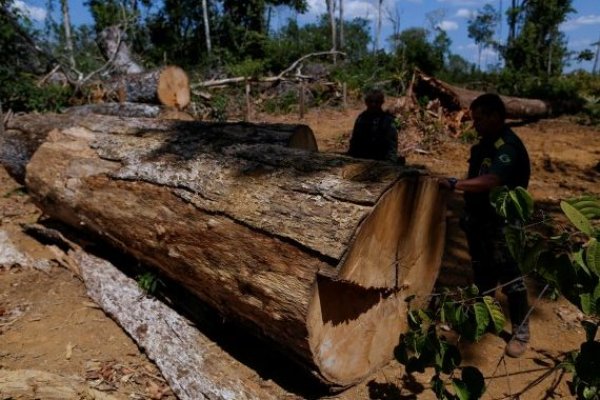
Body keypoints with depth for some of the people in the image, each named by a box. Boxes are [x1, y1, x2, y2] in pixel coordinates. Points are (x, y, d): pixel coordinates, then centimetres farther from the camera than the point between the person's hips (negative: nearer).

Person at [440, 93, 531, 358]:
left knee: (509, 277, 3)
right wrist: (468, 213, 16)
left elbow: (489, 181, -37)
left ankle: (521, 332, 19)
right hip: (479, 219, 9)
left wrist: (454, 184, -39)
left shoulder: (508, 147, -22)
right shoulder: (485, 142, 9)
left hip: (501, 224, -9)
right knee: (482, 273, 21)